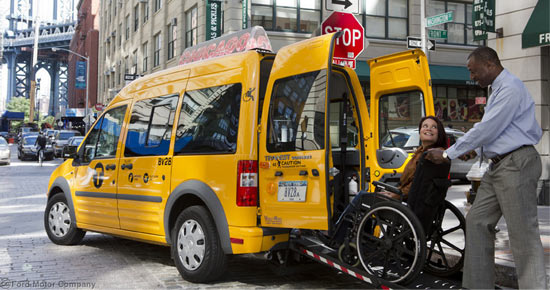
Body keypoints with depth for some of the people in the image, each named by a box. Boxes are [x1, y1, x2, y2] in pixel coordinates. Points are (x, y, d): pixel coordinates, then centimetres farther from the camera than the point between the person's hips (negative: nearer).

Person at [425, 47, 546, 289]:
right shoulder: (498, 90, 18)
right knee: (477, 222, 9)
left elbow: (486, 129, -18)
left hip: (516, 163, -10)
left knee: (523, 232, -7)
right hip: (498, 165, 10)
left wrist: (448, 154, -11)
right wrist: (475, 150, 11)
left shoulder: (510, 88, -14)